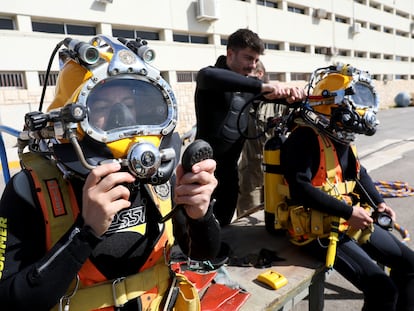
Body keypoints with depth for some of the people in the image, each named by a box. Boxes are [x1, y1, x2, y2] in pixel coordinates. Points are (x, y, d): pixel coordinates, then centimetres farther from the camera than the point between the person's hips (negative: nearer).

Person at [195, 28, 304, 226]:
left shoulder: (248, 84, 10)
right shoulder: (209, 77, -12)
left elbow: (274, 95, 13)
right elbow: (208, 76, -35)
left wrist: (289, 94, -13)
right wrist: (261, 86, -41)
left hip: (230, 166, 7)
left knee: (224, 220, 18)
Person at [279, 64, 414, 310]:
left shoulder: (341, 135, 9)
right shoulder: (306, 137, -20)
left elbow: (359, 173, 23)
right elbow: (301, 189, -28)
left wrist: (378, 202, 10)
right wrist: (348, 211, -22)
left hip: (353, 222, 10)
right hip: (322, 232, -10)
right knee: (383, 289, -13)